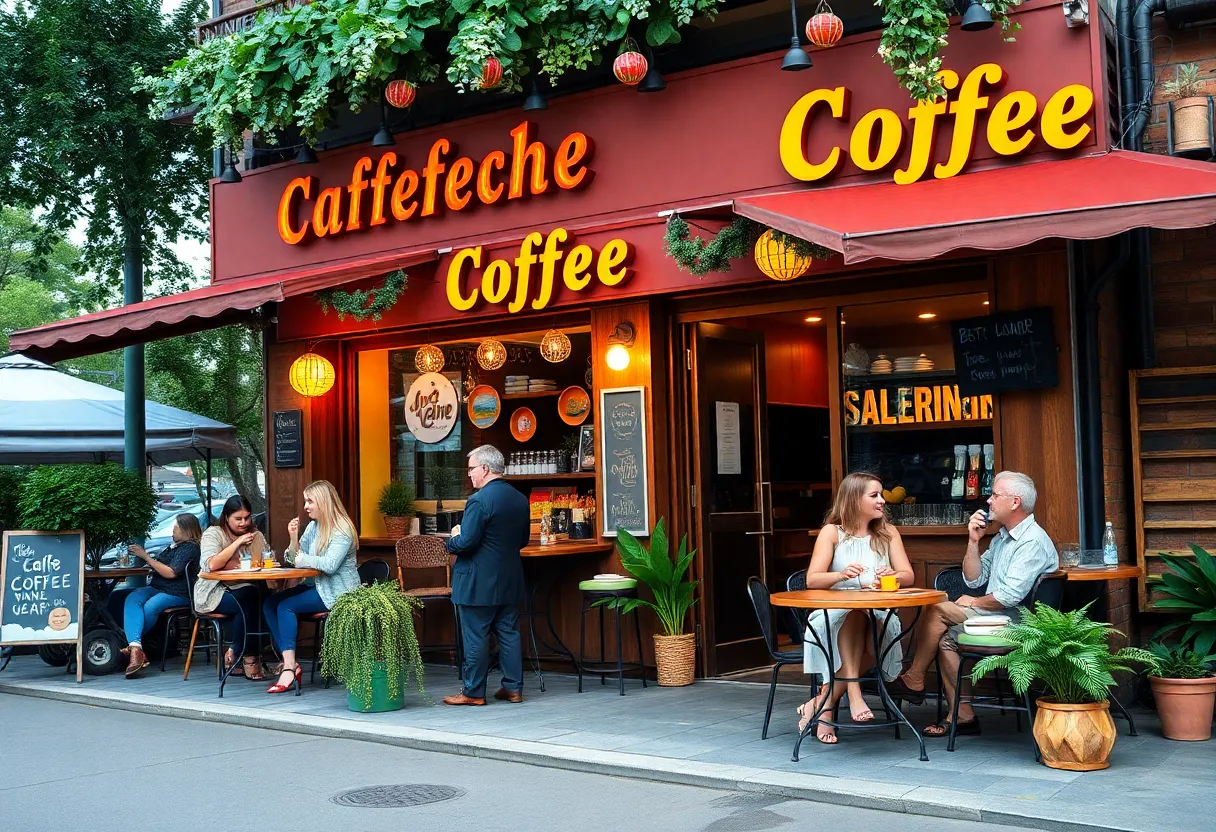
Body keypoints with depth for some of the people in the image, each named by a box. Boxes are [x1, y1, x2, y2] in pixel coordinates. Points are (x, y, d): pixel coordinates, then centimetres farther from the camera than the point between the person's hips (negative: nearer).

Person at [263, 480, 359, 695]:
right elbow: (293, 559, 10)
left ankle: (290, 668, -22)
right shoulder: (313, 526, 12)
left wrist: (302, 559, -14)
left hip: (338, 593, -9)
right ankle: (289, 663, -16)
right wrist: (293, 537, -8)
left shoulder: (342, 531, -15)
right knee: (269, 603, -9)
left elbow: (330, 564, -27)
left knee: (286, 606, -23)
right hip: (318, 587, 9)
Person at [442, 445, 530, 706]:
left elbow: (465, 543, -21)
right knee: (509, 633, 12)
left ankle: (473, 692, 9)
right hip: (509, 581, 7)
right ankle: (513, 687, 16)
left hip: (478, 584, -7)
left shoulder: (479, 501, -19)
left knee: (475, 638, 2)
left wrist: (452, 540, -1)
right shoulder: (520, 499, 6)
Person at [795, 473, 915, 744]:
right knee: (854, 613, -37)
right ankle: (854, 693, -39)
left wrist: (892, 576, -21)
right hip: (834, 616, -2)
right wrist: (842, 575, -30)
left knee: (876, 643, -32)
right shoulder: (832, 532, 1)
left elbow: (908, 575, 4)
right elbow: (812, 580, -9)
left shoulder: (887, 533, 12)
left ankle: (823, 702, -22)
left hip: (877, 617, 2)